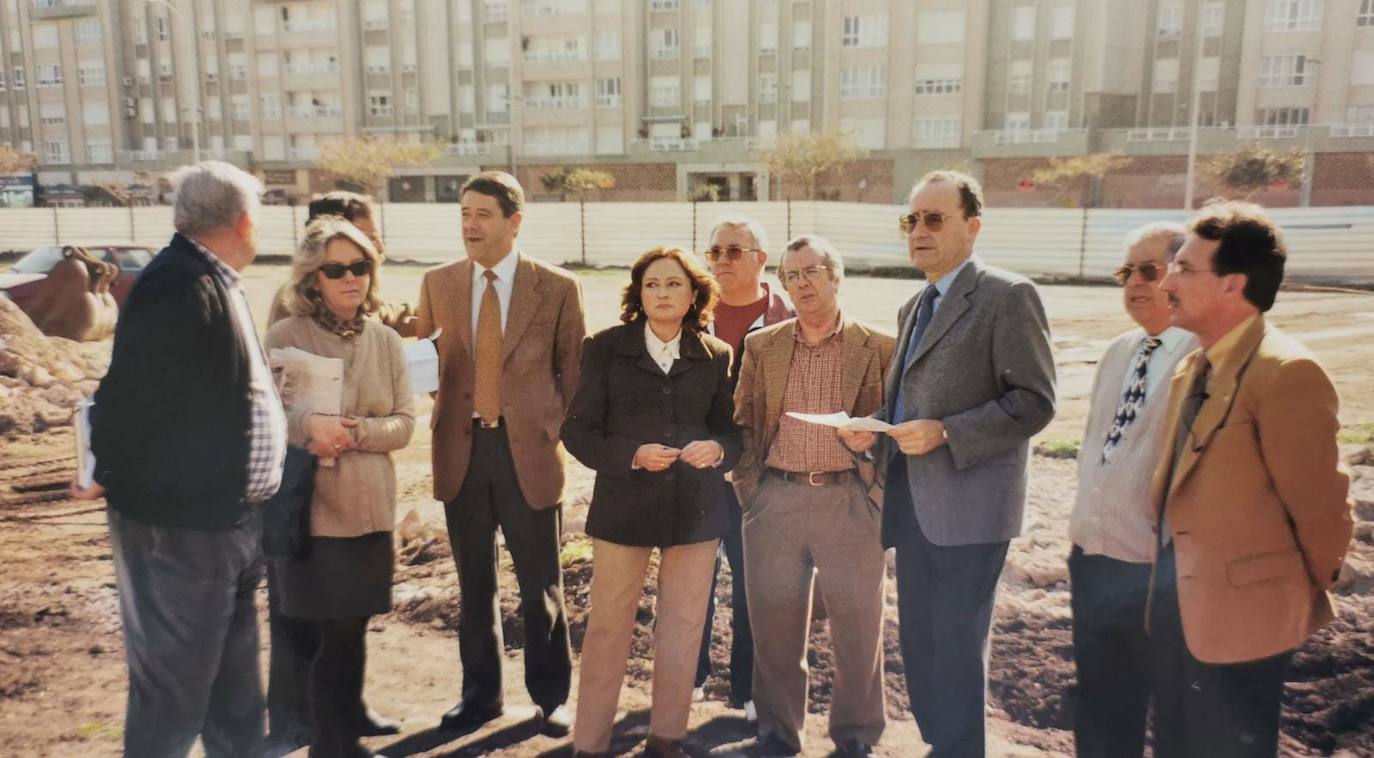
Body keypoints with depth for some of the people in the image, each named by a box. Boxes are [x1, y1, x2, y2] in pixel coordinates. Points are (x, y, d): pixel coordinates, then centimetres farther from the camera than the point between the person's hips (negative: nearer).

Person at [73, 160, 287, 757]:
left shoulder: (216, 283, 10)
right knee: (173, 691, 5)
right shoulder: (178, 287, -21)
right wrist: (110, 477, -9)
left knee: (232, 686, 22)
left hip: (226, 519, 9)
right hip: (177, 526, -9)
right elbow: (130, 393, -23)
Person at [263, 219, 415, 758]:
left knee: (351, 628, 15)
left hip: (370, 506, 4)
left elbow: (404, 424, 2)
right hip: (309, 507, -4)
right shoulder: (285, 336, -6)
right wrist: (306, 423, -28)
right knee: (336, 633, 2)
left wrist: (354, 432, -17)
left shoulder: (385, 340, 6)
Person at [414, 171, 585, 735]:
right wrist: (441, 407, -1)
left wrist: (556, 428, -4)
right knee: (473, 583, 14)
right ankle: (480, 693, 31)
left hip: (528, 448, -2)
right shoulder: (438, 284, 6)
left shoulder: (556, 287, -3)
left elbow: (572, 369, 3)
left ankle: (550, 696, 26)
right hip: (461, 449, 3)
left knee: (540, 586, 9)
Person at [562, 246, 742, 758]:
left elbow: (732, 429, 8)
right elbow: (577, 431, -4)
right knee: (608, 629, 6)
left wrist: (717, 449, -16)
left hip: (695, 509, 2)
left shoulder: (716, 356, 3)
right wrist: (631, 456, -20)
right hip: (623, 507, -2)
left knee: (683, 629, 12)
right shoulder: (606, 348, -2)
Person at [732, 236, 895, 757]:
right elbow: (743, 422, 11)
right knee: (774, 622, 9)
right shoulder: (761, 346, 8)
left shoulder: (879, 349, 2)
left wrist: (877, 489, -7)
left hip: (849, 500, -1)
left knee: (859, 623, 6)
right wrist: (749, 487, 2)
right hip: (775, 500, 2)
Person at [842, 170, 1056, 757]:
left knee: (956, 648, 0)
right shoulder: (913, 307, 16)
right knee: (918, 642, 16)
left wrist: (945, 433, -21)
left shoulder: (1007, 297, -9)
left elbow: (1035, 402, -15)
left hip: (967, 504, -8)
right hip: (912, 502, 8)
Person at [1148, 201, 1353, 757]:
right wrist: (1168, 577, 14)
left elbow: (1321, 508, -17)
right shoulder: (1194, 366, 8)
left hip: (1238, 611, -8)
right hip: (1177, 598, 8)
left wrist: (1305, 596, -2)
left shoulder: (1285, 374, -21)